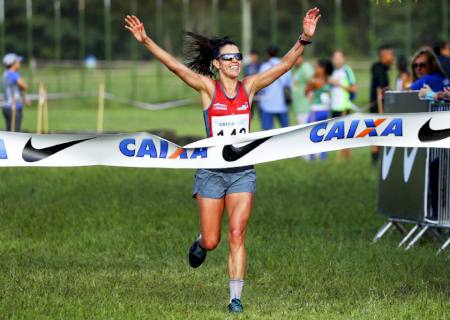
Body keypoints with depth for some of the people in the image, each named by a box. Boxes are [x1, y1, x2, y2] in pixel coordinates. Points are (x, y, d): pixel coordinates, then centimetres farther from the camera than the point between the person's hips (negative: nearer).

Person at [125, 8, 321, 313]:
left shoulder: (249, 87, 2)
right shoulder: (207, 88, -4)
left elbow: (284, 64, -5)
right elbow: (174, 65, -14)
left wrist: (304, 39, -18)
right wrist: (145, 41, -26)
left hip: (242, 172, 1)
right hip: (212, 171, -1)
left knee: (237, 236, -9)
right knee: (211, 241, 6)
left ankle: (236, 298, -5)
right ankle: (200, 243, 44)